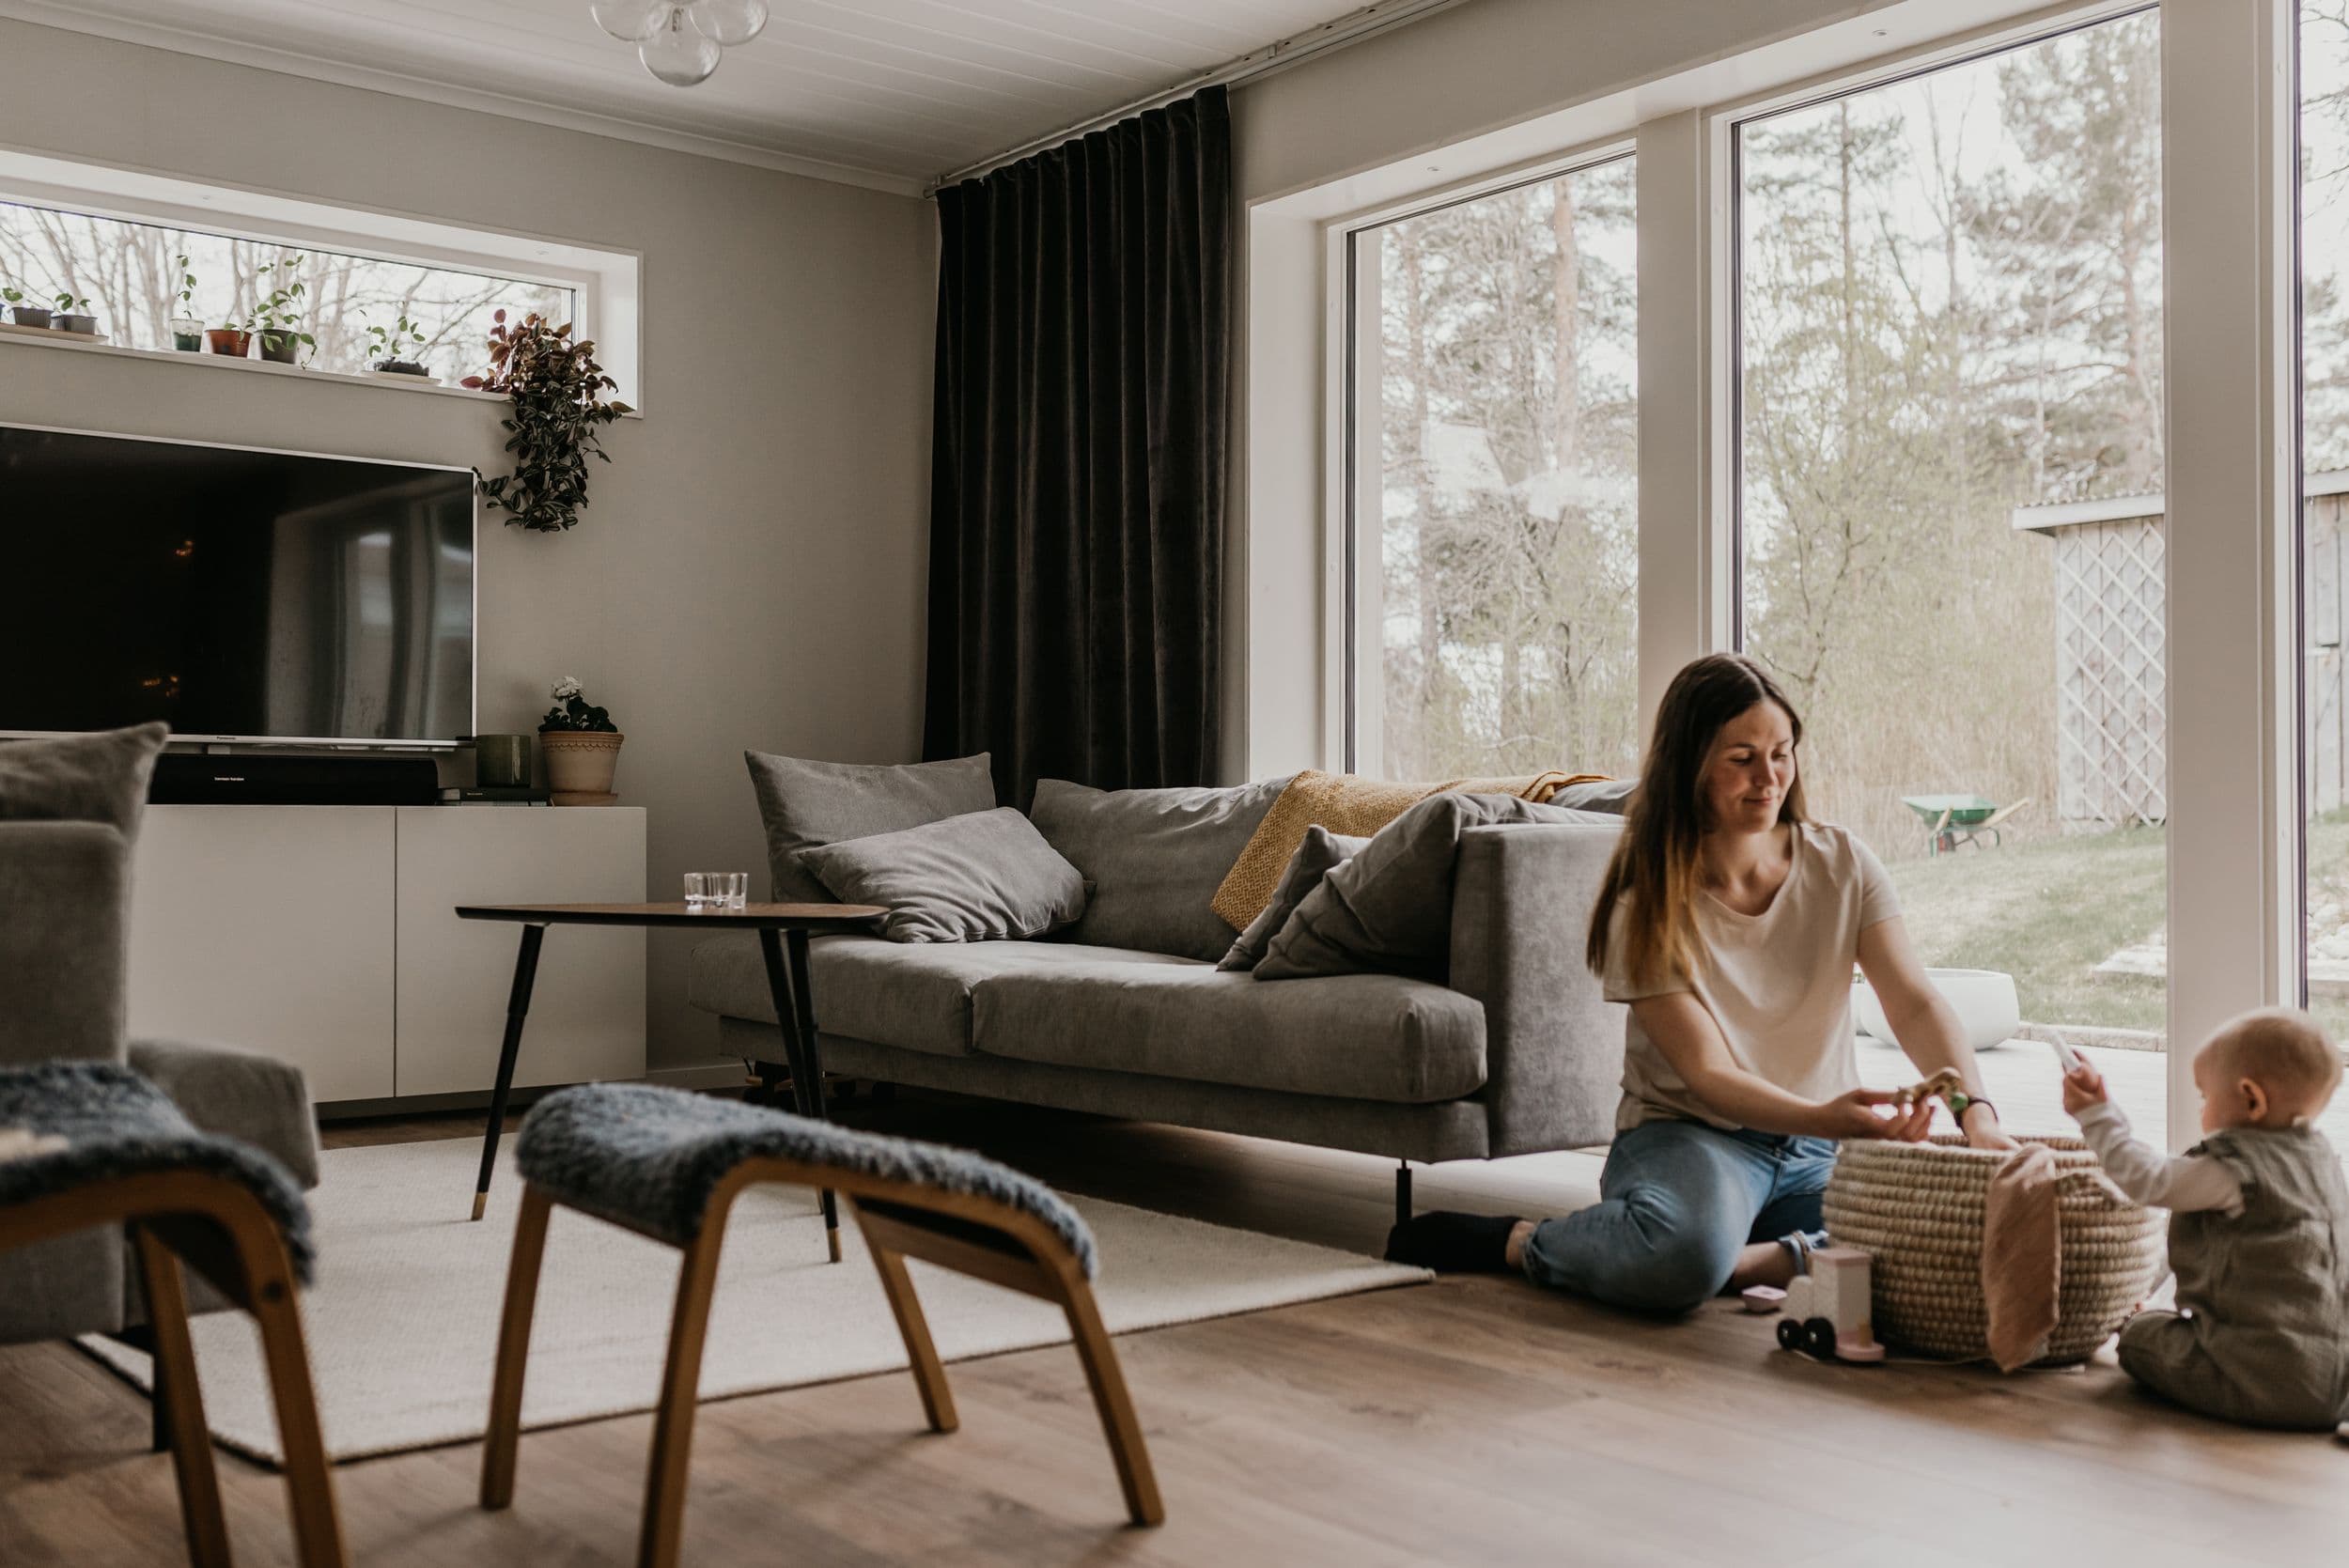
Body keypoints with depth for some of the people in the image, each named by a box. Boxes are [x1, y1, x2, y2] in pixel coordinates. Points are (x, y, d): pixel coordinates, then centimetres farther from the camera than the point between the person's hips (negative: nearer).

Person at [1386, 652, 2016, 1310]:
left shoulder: (1841, 864, 0)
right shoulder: (1648, 907, -11)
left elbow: (1915, 1004, -9)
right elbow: (1707, 1073, -16)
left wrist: (1976, 1111, -28)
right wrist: (1826, 1119, -34)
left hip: (1820, 1148, 4)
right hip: (1690, 1133, -4)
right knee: (1684, 1254, -38)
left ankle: (1757, 1262, -14)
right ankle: (1523, 1243, -13)